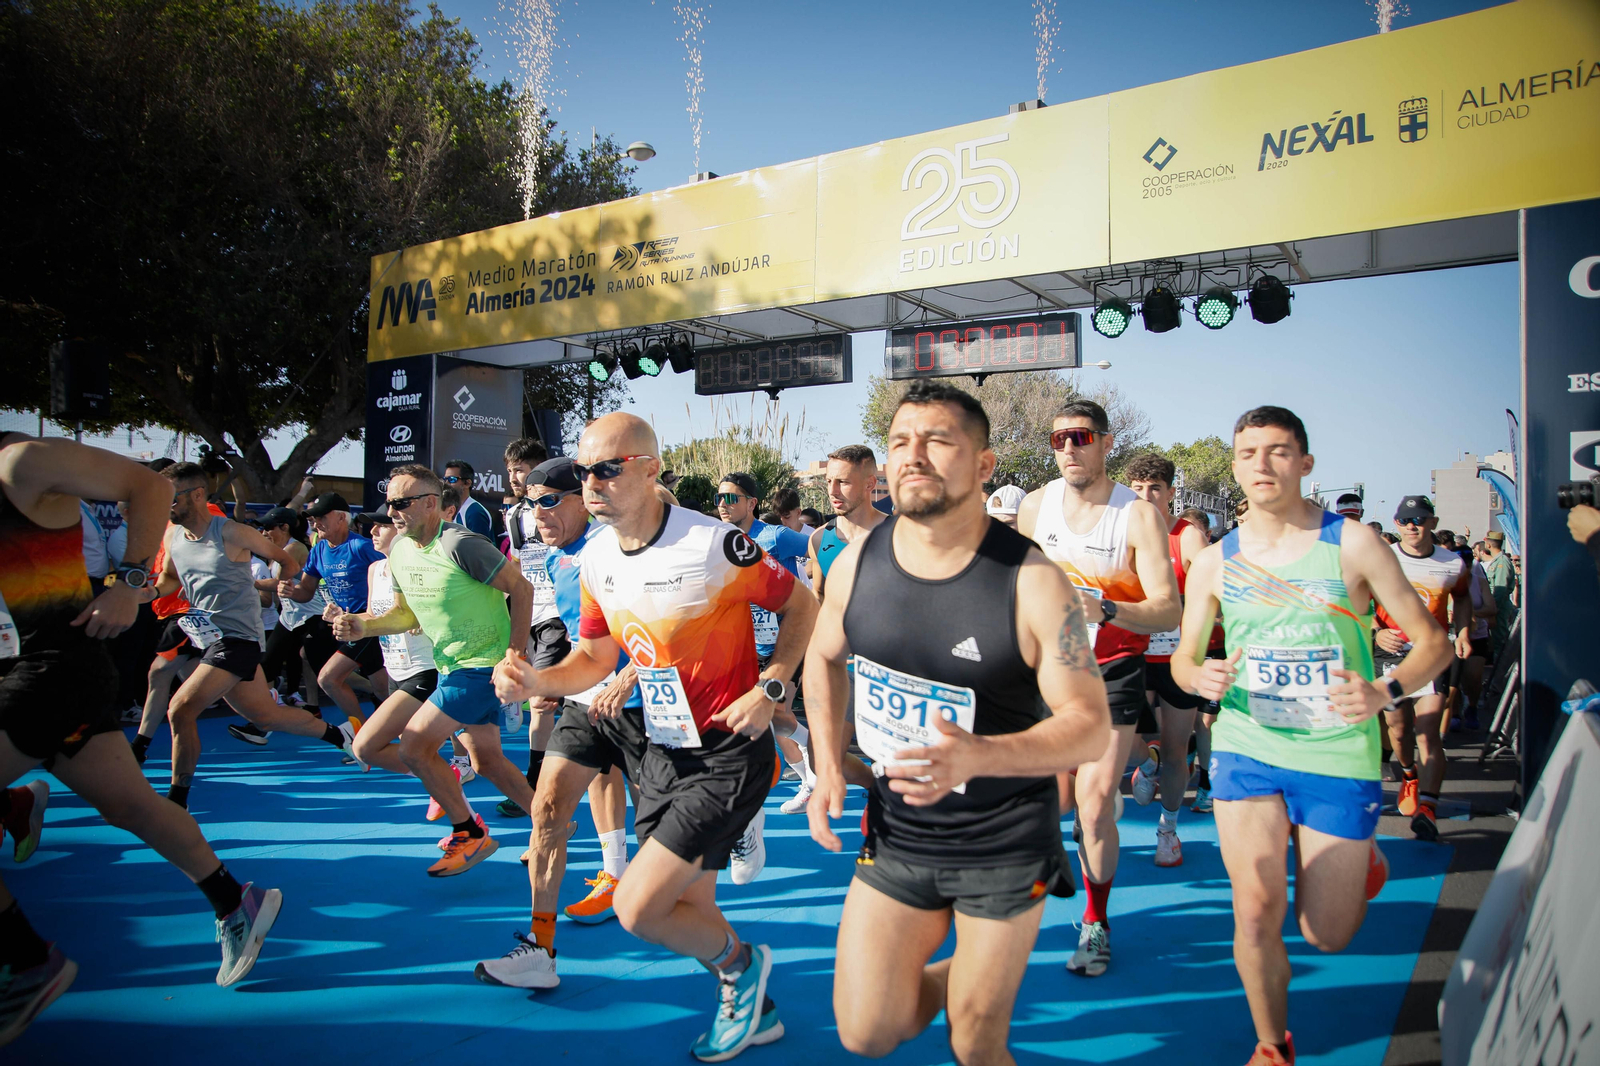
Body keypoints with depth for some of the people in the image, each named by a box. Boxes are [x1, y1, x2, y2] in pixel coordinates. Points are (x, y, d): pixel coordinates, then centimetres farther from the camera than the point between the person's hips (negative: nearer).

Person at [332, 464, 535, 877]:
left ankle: (469, 834, 8)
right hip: (452, 666, 9)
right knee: (487, 761, 14)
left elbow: (521, 589, -18)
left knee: (414, 746, -8)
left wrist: (515, 655, -21)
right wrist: (363, 626, -4)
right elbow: (407, 614, 15)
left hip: (484, 665, -9)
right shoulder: (398, 550, 5)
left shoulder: (459, 544, -22)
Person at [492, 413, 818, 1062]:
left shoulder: (714, 545, -22)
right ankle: (753, 1010, 43)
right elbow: (595, 657, 9)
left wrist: (770, 689, -18)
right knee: (686, 909, 17)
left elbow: (800, 605, -8)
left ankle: (741, 963, 20)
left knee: (637, 908, -10)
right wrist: (534, 681, -9)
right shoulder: (596, 559, 0)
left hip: (729, 755, -7)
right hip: (663, 753, 7)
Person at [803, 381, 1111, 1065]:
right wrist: (829, 769, 5)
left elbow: (1091, 726, -18)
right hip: (896, 831, 4)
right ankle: (957, 968, 36)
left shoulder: (1033, 582, -19)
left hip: (1005, 844, -3)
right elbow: (823, 657, 14)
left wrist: (977, 756, -34)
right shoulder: (856, 565, -7)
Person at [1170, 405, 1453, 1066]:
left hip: (1338, 754, -1)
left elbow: (1433, 642, -1)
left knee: (1325, 935, 7)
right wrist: (1201, 677, -11)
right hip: (1246, 747, 1)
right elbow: (1183, 657, 13)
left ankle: (1363, 858, 42)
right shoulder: (1214, 563, 2)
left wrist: (1384, 691, -21)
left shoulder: (1352, 544, -5)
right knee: (1256, 910, -11)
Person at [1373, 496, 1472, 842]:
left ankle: (1427, 809, -16)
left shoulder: (1453, 564, 2)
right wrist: (1377, 632, -12)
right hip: (1390, 653, 1)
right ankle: (1409, 776, 43)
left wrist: (1463, 632, 8)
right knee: (1398, 729, 12)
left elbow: (1462, 596, 22)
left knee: (1428, 732, -13)